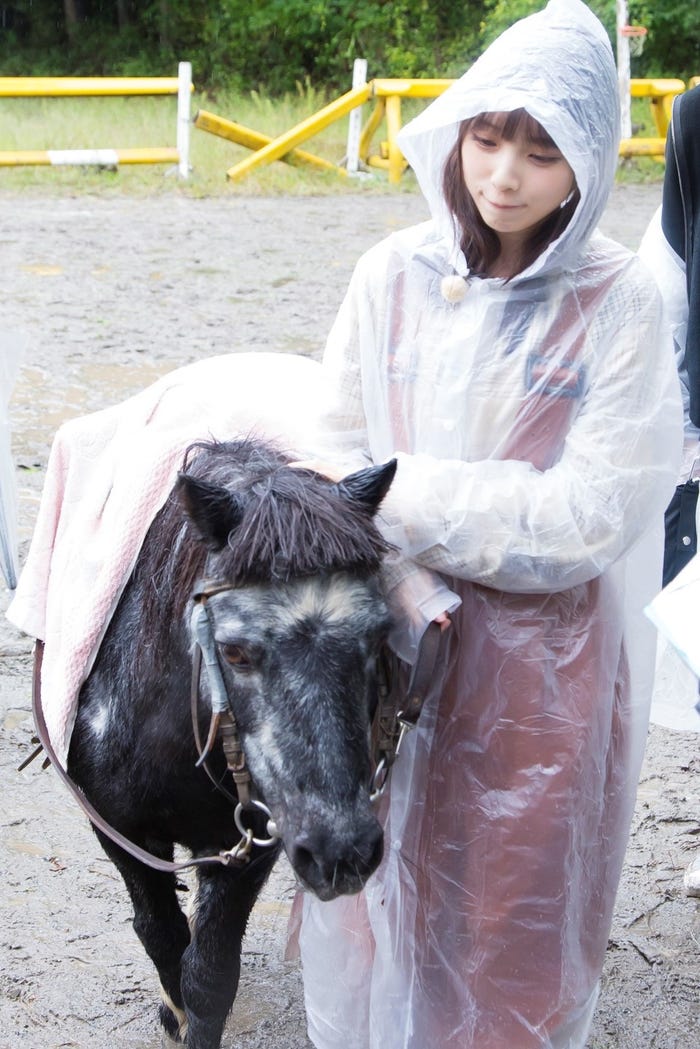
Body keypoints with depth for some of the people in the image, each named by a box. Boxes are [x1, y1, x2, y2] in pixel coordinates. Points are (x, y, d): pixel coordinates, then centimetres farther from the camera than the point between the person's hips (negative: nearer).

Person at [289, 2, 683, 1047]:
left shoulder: (618, 304, -12)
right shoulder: (394, 275, -4)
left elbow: (590, 513, -16)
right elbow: (339, 451, -1)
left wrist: (399, 498, -18)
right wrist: (403, 577, -18)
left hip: (540, 656, -2)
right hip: (392, 642, 3)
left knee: (510, 903, 14)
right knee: (371, 876, 17)